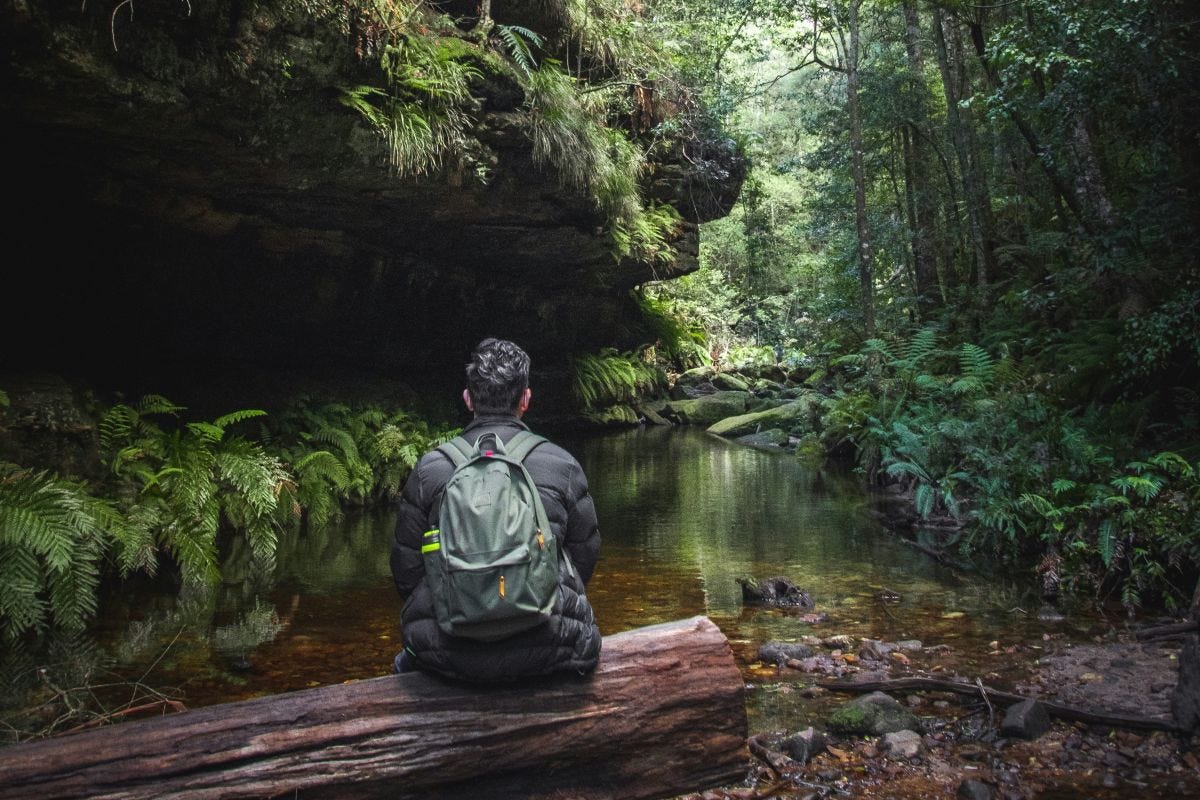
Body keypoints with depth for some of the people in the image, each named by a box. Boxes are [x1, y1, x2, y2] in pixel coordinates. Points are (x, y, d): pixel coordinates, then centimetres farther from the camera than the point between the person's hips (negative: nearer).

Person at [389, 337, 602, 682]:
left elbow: (405, 569, 3)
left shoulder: (430, 469, -2)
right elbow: (585, 556, 7)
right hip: (545, 652, 0)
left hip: (449, 656, 1)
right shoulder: (562, 464, -1)